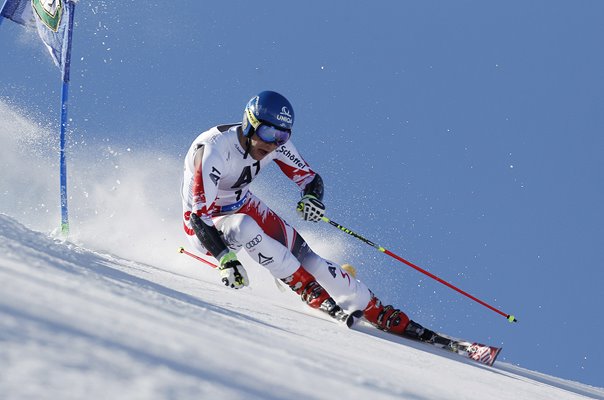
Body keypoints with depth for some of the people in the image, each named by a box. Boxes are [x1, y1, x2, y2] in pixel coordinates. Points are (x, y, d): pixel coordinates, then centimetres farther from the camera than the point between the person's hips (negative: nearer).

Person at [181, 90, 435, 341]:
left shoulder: (276, 143, -15)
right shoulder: (214, 149, -34)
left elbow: (310, 178, -2)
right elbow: (198, 216, -38)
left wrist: (313, 198, -25)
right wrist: (225, 259, -50)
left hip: (243, 206, 5)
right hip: (205, 226, -5)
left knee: (306, 258, -13)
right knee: (243, 227, -39)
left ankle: (390, 319, -2)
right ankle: (313, 292, -20)